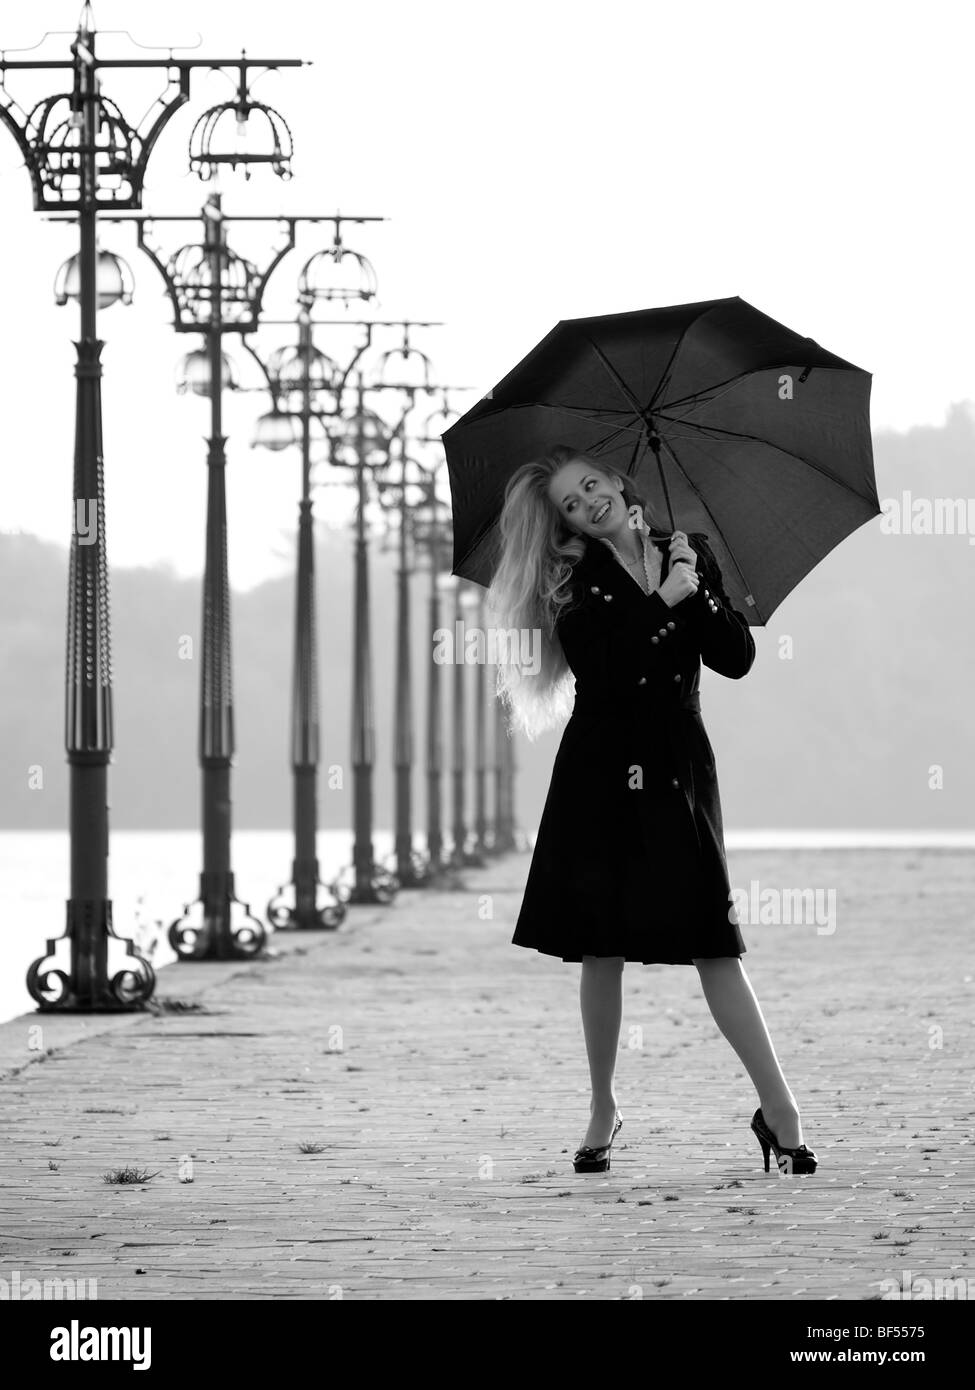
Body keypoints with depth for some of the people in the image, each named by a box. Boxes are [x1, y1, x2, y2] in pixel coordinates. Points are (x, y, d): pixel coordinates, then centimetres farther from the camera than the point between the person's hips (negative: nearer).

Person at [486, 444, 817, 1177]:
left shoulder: (691, 552, 9)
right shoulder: (574, 579, 3)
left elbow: (737, 659, 2)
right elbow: (596, 660, -15)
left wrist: (698, 590, -10)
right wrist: (665, 600, -14)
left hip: (677, 767, 0)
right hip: (599, 773, 0)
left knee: (713, 940, -7)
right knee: (602, 949, 1)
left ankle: (779, 1108, -6)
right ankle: (604, 1110, 14)